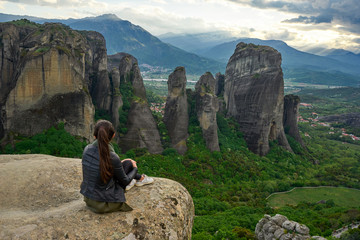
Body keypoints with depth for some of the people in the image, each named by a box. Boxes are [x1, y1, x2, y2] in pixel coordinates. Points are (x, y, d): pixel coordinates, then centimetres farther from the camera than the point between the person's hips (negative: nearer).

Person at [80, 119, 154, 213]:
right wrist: (135, 168, 12)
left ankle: (140, 178, 39)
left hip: (88, 199, 6)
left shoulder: (87, 149, -8)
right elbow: (125, 181, -8)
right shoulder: (112, 157, -25)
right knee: (128, 163, 5)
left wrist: (119, 163, 25)